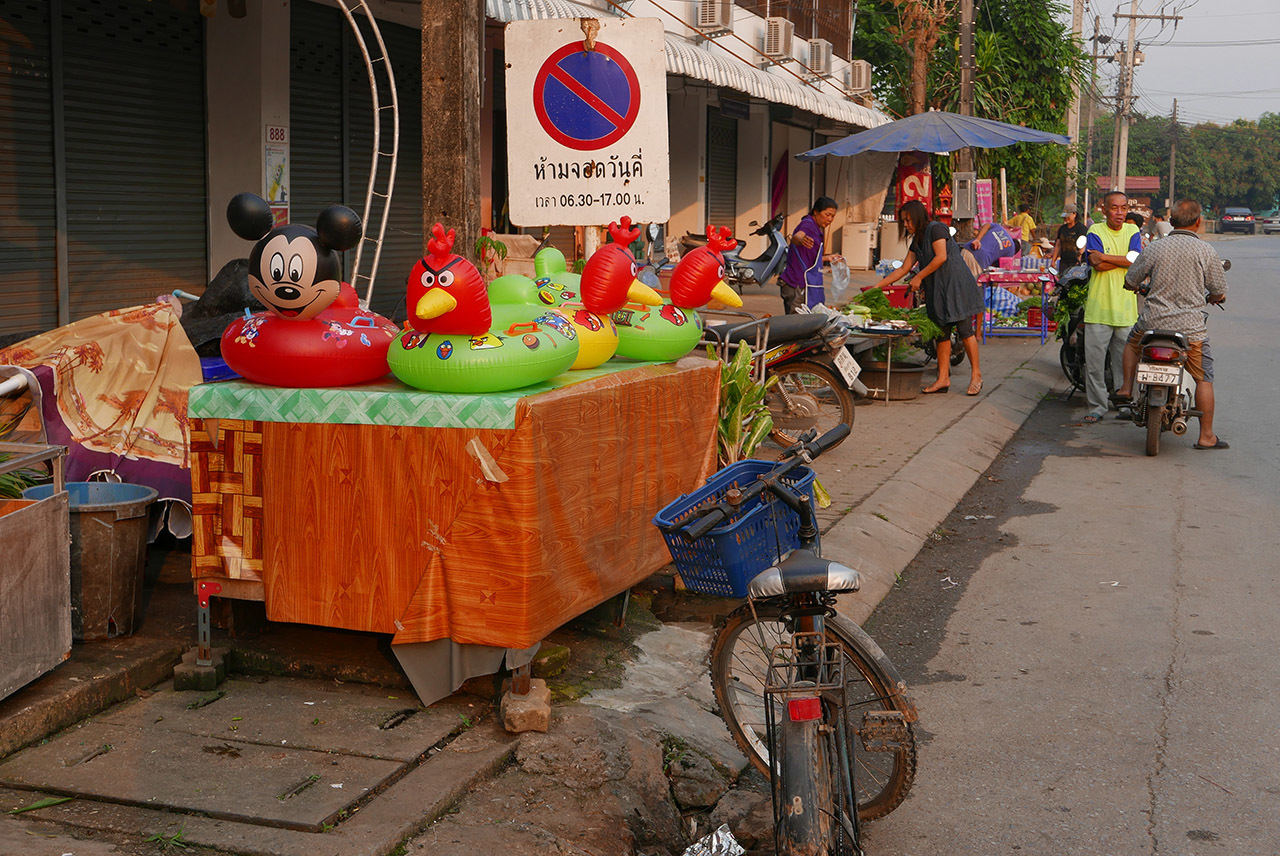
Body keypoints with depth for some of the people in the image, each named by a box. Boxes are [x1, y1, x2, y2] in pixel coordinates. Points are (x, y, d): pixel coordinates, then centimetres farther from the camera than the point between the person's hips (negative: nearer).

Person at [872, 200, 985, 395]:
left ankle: (976, 375, 2)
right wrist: (878, 286, 14)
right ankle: (943, 379, 8)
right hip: (937, 290, 9)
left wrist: (919, 277, -10)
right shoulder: (917, 241, 18)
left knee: (964, 329, -7)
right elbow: (904, 269, 19)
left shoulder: (935, 228, -7)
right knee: (942, 332, 6)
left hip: (956, 285, -9)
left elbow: (941, 257, -17)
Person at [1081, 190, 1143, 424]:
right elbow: (1098, 264, -13)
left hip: (1126, 308, 2)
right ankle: (1097, 406, 9)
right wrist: (1125, 259, -8)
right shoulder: (1095, 231, 1)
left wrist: (1104, 256, -11)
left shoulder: (1132, 231, 9)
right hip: (1099, 306, -2)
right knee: (1094, 360, -2)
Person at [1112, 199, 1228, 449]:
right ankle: (1206, 436, 11)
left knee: (1132, 343, 34)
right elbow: (1219, 293, 2)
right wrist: (1214, 298, 27)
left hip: (1153, 323, 2)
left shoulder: (1154, 249, -1)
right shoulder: (1206, 251, -5)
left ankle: (1126, 388, 22)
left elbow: (1129, 282, 9)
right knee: (1204, 379, 9)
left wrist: (1145, 287, 33)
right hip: (1190, 328, -2)